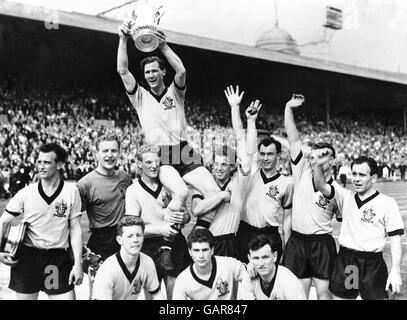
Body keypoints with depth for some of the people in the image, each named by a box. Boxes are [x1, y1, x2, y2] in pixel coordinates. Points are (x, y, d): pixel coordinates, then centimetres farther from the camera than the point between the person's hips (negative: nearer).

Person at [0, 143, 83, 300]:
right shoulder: (26, 193, -2)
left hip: (59, 258, -1)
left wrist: (78, 264, -6)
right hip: (27, 256, 1)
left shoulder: (71, 191, -3)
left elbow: (75, 229, -1)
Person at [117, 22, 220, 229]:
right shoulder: (140, 97, 13)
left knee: (215, 193, -15)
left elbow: (181, 71, -8)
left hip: (184, 153, 3)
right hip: (159, 156, -2)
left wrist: (162, 44, -11)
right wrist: (123, 40, -5)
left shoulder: (175, 92, 14)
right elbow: (123, 71, 1)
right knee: (181, 192, -31)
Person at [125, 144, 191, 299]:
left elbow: (187, 216, 14)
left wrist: (183, 217, -10)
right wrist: (160, 229, -21)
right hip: (150, 247, -3)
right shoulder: (133, 191, -3)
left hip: (175, 244, 3)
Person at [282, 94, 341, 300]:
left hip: (322, 244, -2)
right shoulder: (302, 172, -1)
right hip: (296, 241, 2)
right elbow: (293, 139, -7)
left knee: (324, 292, 4)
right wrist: (288, 108, -12)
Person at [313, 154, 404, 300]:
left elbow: (395, 239, -5)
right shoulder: (346, 197, 7)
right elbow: (321, 186, -4)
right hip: (344, 262, 4)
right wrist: (319, 165, -23)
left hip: (373, 265, -3)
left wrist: (395, 271, -13)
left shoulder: (387, 203, -4)